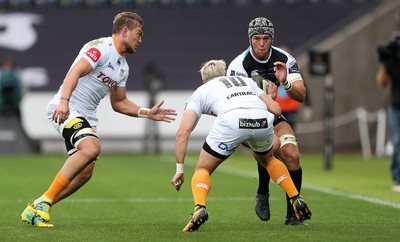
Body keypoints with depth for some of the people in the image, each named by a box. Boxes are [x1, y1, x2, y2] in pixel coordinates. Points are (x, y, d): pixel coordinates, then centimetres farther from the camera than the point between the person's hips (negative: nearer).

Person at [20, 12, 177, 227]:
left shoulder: (123, 66, 20)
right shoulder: (101, 48, -10)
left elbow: (119, 102, 27)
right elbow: (75, 72, -23)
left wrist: (147, 113, 18)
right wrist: (64, 100, -37)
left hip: (86, 116, 10)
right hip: (66, 109, -10)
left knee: (85, 173, 0)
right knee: (91, 147, -31)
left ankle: (35, 209, 11)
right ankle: (44, 202, -25)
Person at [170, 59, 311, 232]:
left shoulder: (201, 91, 32)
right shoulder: (246, 81, 40)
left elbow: (182, 132, 19)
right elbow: (275, 110, 30)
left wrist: (179, 170, 21)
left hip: (232, 119, -3)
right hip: (263, 119, 3)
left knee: (203, 170, 16)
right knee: (267, 159, 37)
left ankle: (199, 208, -12)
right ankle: (297, 200, 28)